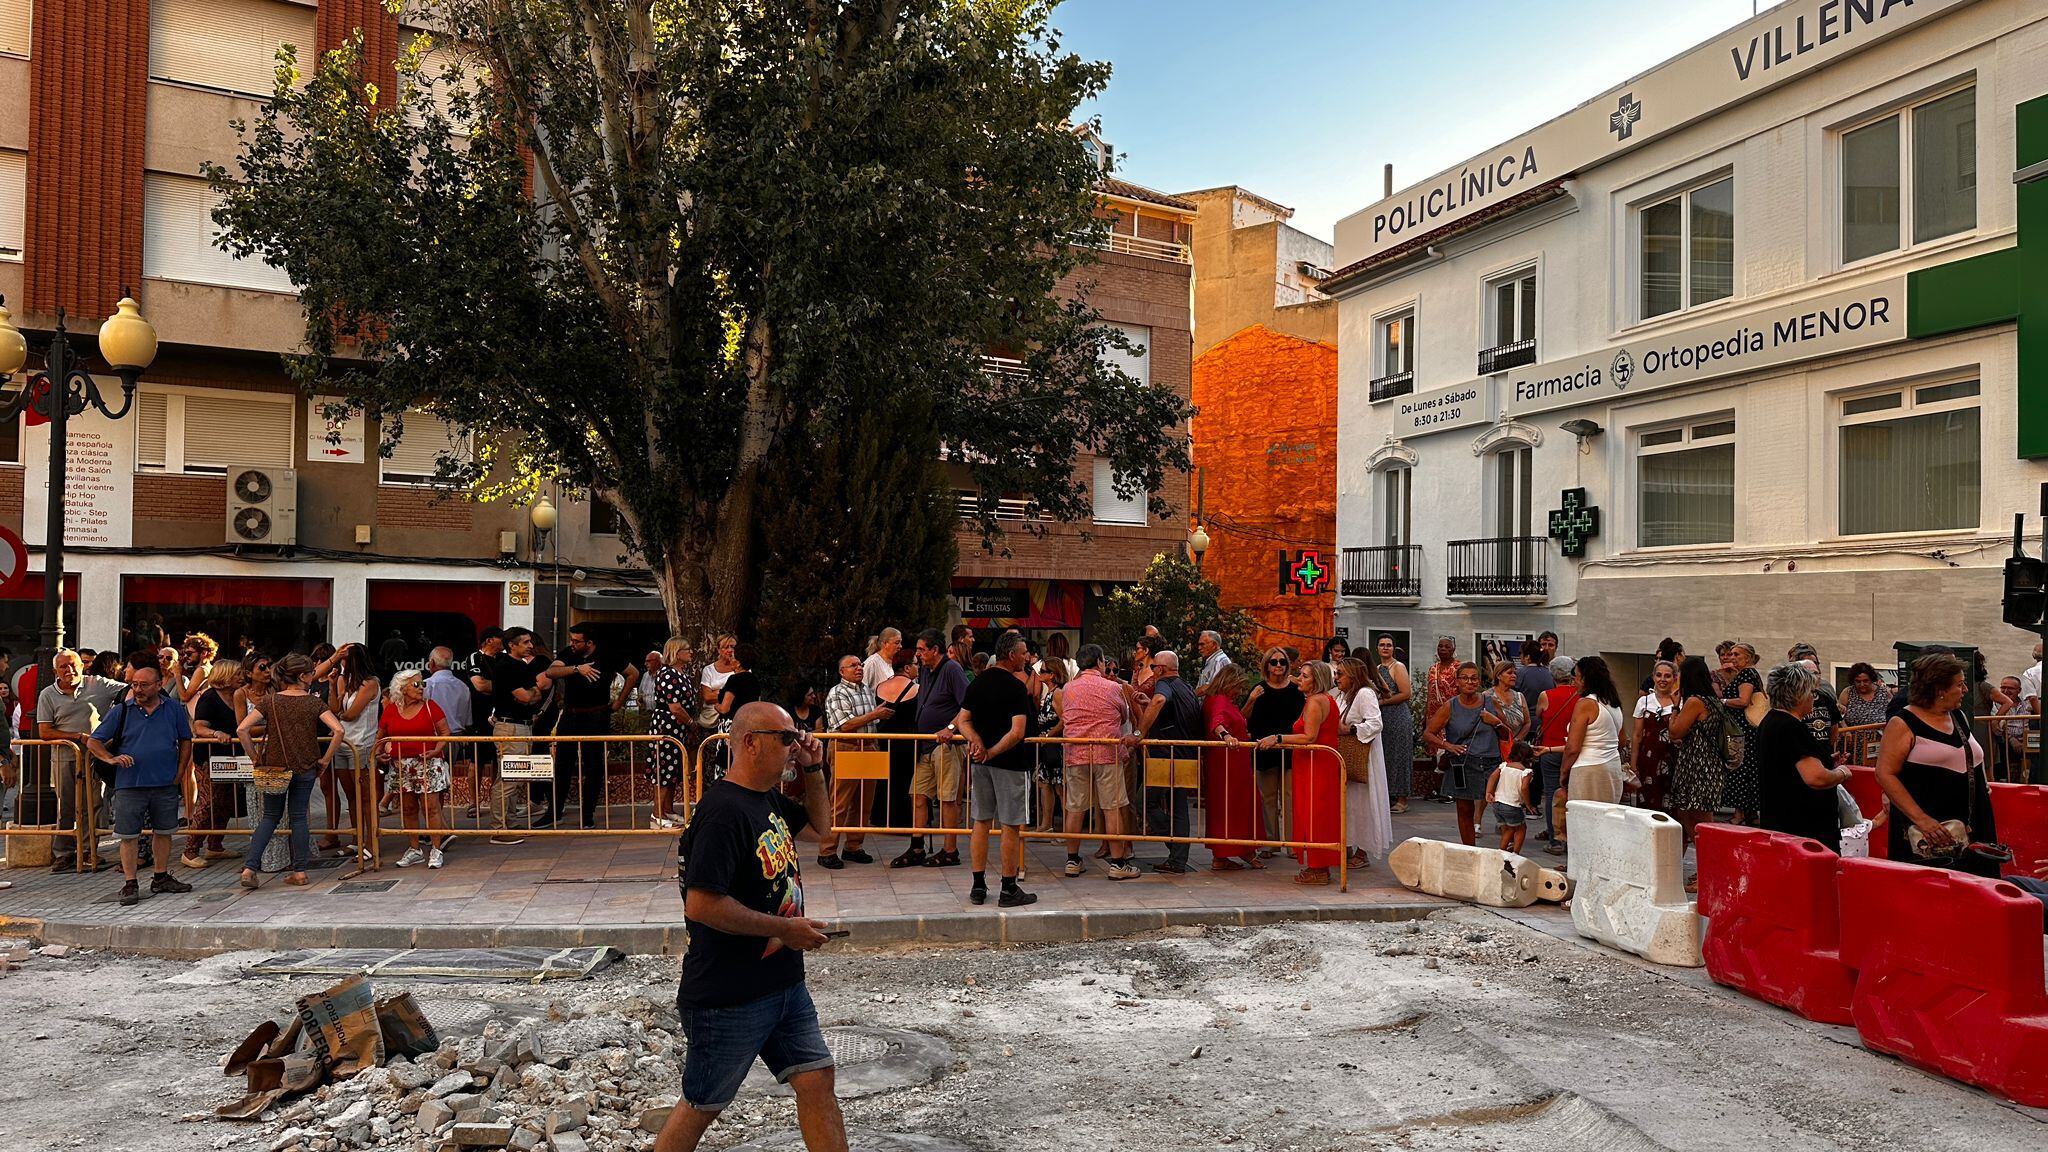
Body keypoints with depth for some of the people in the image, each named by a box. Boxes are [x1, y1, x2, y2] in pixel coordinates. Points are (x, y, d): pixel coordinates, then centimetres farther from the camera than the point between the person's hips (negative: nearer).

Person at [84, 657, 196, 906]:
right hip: (129, 785, -2)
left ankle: (161, 878, 25)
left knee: (163, 831, 12)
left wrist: (180, 771, 5)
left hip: (165, 784, 2)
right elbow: (93, 742, 2)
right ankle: (130, 884, 10)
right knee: (129, 835, 1)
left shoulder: (174, 709, 4)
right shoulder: (121, 711, 0)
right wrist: (111, 758, -16)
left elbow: (185, 741, 13)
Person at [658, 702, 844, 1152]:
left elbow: (818, 825, 25)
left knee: (816, 1080, 9)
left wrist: (813, 770, 8)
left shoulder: (769, 798, 6)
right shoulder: (724, 811, -23)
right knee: (702, 1107, 10)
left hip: (784, 983, 8)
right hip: (728, 997, -8)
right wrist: (786, 929, -21)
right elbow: (701, 904, -28)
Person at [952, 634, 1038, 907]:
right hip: (1010, 762, -7)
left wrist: (976, 741, -7)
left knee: (981, 823, 12)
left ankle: (978, 887, 17)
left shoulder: (976, 683, 8)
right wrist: (991, 752, -14)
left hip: (979, 762, 7)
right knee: (1011, 826, 1)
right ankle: (1009, 890, 6)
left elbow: (963, 720, 8)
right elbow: (1017, 732, -21)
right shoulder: (1016, 687, -14)